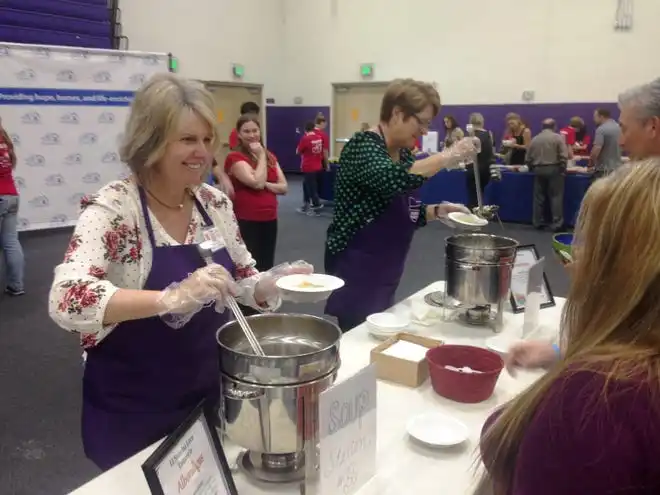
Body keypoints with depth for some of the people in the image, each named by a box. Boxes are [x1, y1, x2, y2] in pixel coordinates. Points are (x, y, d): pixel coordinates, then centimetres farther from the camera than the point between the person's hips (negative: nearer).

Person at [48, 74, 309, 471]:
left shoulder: (215, 203, -3)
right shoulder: (113, 208, -19)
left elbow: (244, 280, 8)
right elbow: (65, 299, -33)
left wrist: (272, 284, -14)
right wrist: (172, 297, -45)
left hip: (210, 394, 5)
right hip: (134, 411, -5)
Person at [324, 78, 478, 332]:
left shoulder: (404, 154, 10)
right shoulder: (363, 146, -16)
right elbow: (393, 180, -36)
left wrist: (438, 211, 1)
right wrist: (448, 157, -32)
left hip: (384, 270, 9)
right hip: (355, 267, -9)